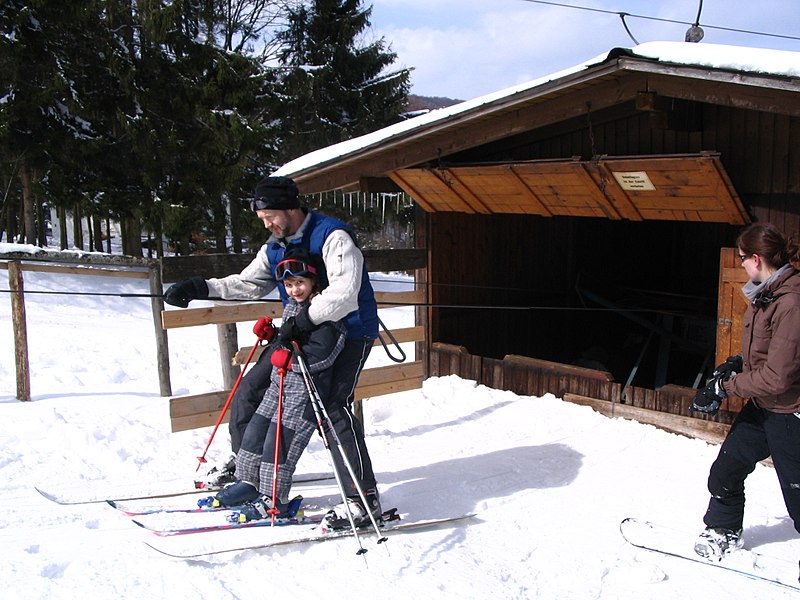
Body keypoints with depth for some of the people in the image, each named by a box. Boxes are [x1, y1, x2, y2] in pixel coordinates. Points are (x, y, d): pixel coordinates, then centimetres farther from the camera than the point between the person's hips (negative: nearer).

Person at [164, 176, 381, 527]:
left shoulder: (333, 237, -20)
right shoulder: (275, 246, 7)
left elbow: (344, 293, -32)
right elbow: (248, 283, 10)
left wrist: (304, 318, -39)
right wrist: (200, 288, -2)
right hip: (302, 332, 9)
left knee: (333, 407, -24)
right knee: (251, 387, 10)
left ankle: (365, 498, -19)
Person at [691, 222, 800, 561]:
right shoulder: (766, 293, 3)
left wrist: (725, 387, -19)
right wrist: (739, 363, 6)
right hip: (761, 405, 9)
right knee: (726, 470, 16)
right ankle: (724, 532, 37)